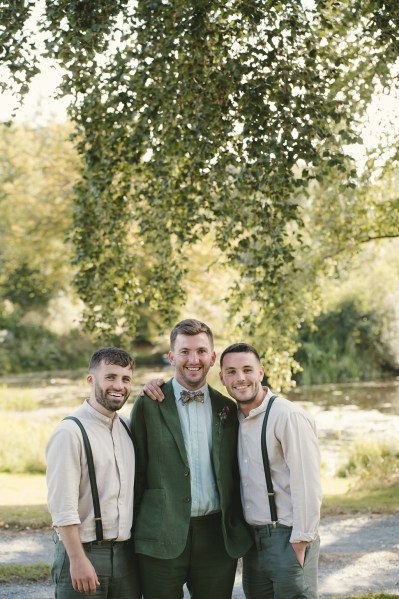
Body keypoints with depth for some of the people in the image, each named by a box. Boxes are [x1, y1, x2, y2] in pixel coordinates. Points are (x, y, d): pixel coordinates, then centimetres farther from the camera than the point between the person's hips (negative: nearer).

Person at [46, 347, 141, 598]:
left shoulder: (127, 427, 10)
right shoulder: (71, 432, -11)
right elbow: (62, 505, -15)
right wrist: (77, 560, -19)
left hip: (125, 550, 6)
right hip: (84, 550, -6)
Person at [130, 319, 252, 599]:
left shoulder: (227, 408, 10)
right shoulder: (149, 405, 0)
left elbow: (234, 475, 14)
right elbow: (137, 471, 1)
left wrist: (237, 530, 7)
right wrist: (132, 530, -1)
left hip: (217, 536, 3)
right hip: (163, 539, -3)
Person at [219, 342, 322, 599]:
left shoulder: (289, 416, -14)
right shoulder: (232, 417, 9)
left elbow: (307, 485, -16)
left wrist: (300, 542, -17)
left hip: (288, 539, -7)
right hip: (252, 539, 7)